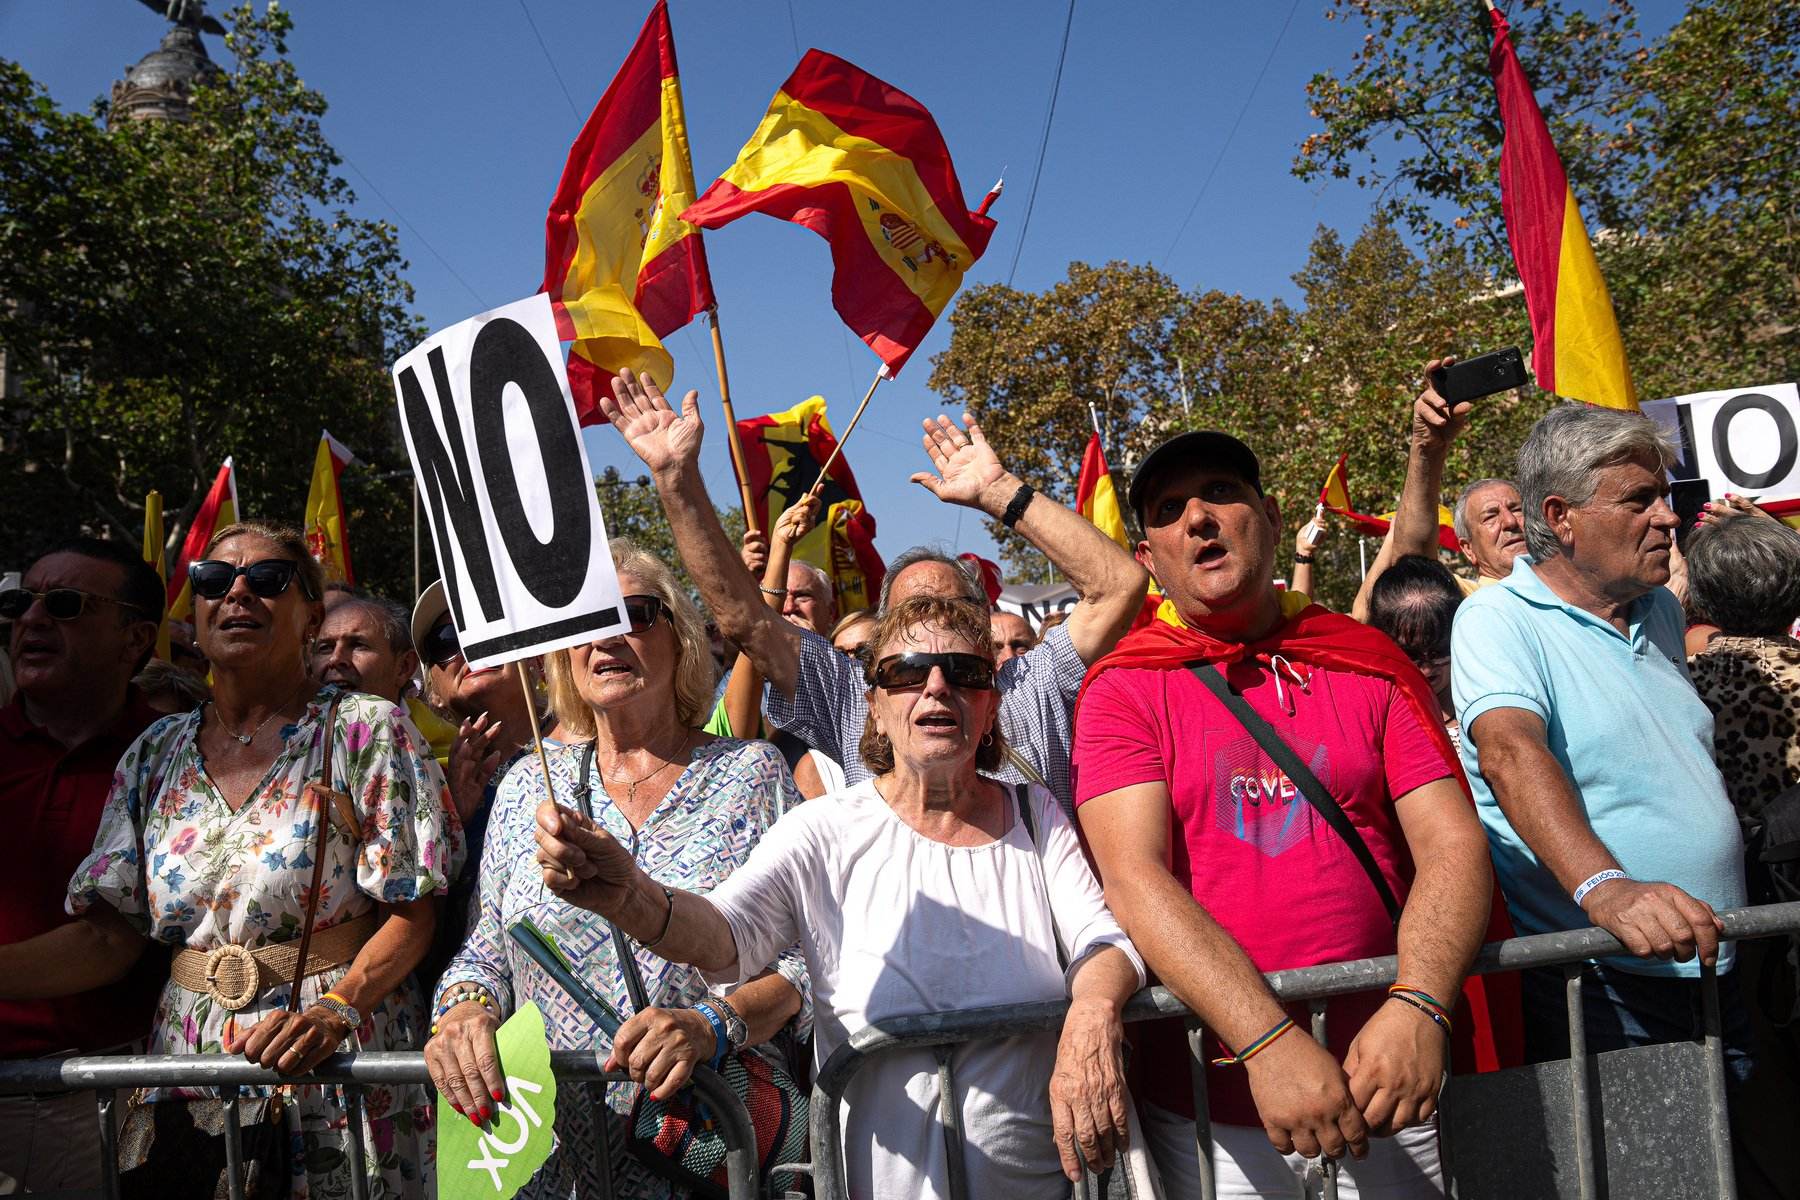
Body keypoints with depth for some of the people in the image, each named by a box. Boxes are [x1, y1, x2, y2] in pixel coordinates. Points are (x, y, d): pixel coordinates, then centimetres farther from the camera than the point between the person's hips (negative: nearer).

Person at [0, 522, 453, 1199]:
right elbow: (109, 935, 5)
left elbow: (412, 913, -9)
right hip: (188, 1074, 4)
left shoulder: (364, 730, -5)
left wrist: (337, 1008, -23)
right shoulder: (157, 753, 9)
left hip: (338, 1072, -3)